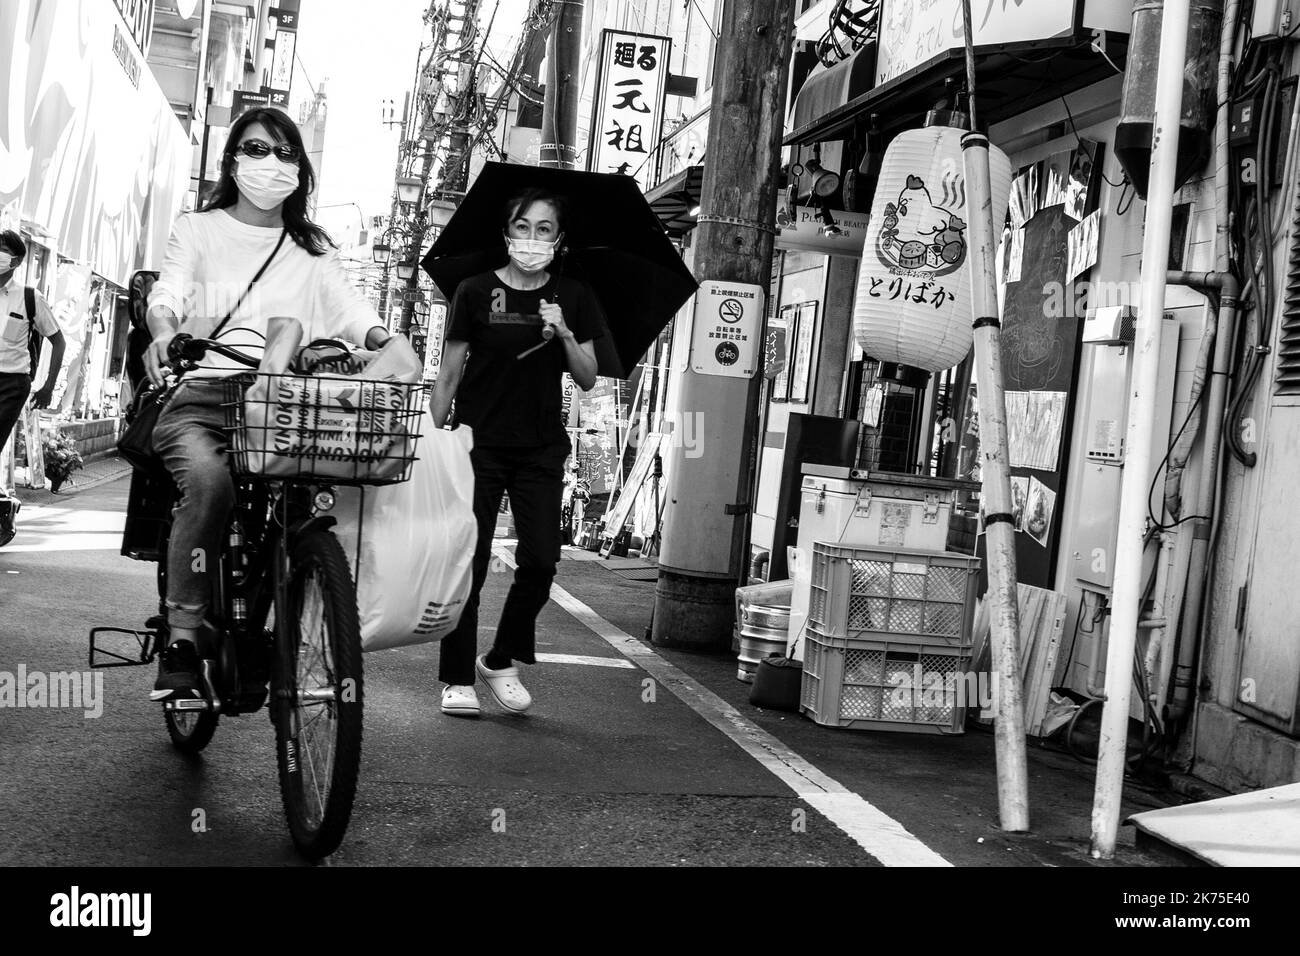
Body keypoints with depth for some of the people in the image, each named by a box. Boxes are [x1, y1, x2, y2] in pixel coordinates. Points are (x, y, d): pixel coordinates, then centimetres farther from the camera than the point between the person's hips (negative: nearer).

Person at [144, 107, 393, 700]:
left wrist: (383, 339, -19)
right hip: (200, 396, -3)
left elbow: (346, 305, 4)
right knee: (209, 480, -32)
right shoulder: (198, 229, 14)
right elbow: (168, 290, -4)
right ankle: (182, 641, -26)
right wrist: (163, 332, -28)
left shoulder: (310, 247, 21)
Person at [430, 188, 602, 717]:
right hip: (479, 443, -2)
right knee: (469, 560, -2)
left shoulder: (572, 299, 6)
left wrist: (564, 335, -13)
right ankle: (457, 678, 8)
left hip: (541, 449, 2)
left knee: (540, 559, -5)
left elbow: (588, 379, 4)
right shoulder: (476, 293, 0)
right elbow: (448, 375, 3)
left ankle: (501, 660, 17)